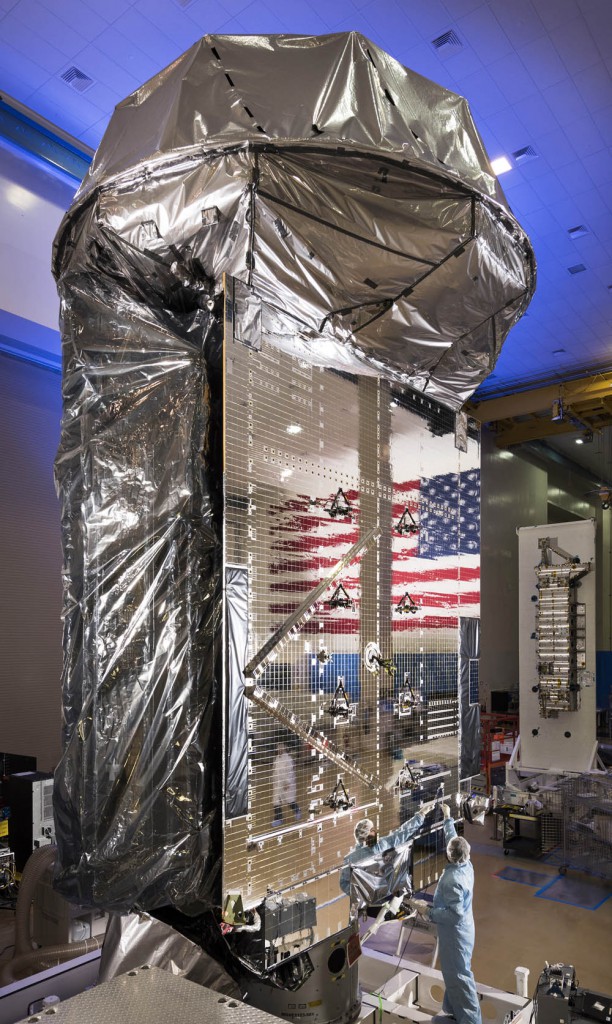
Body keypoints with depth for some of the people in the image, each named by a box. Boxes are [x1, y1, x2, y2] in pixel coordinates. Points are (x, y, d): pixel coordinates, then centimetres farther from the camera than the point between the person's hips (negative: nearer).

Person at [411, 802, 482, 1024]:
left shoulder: (453, 880, -32)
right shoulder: (466, 864, -7)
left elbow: (454, 913, -32)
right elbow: (454, 838, 9)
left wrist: (427, 910, -25)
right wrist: (447, 818, 20)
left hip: (454, 933, -9)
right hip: (461, 929, 9)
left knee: (459, 976, 4)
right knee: (453, 972, 24)